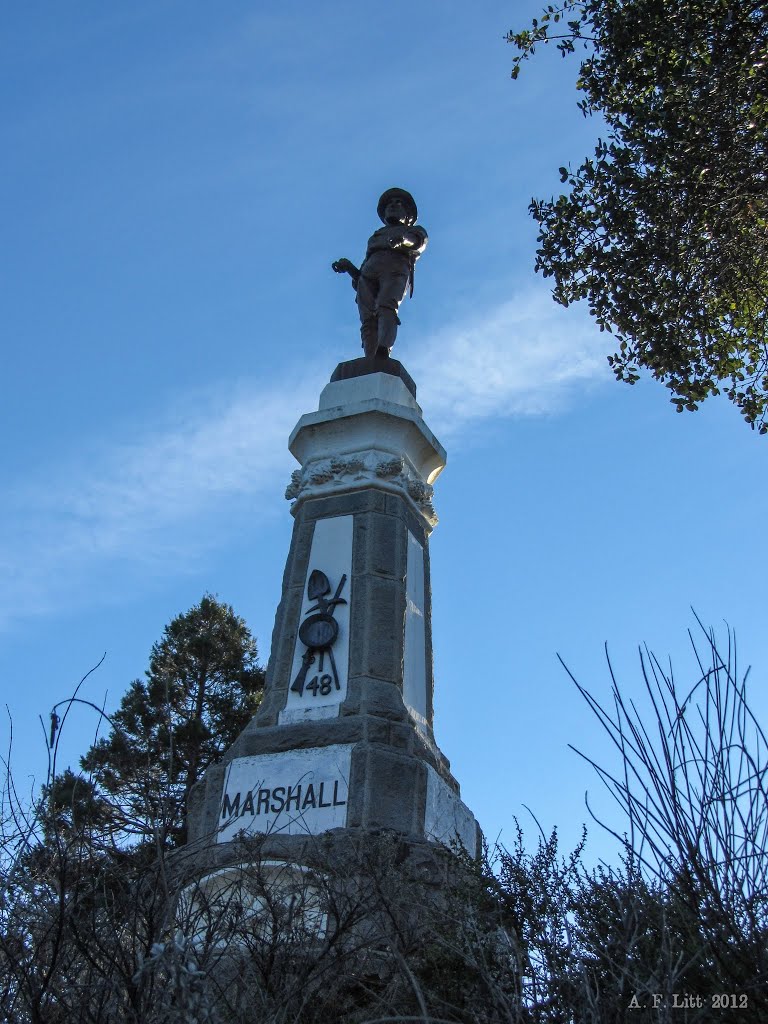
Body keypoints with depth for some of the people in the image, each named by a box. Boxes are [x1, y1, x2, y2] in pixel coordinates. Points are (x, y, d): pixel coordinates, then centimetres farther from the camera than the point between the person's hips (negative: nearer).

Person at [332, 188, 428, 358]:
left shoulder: (415, 231, 33)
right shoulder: (377, 236, 42)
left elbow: (418, 242, 3)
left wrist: (402, 239, -20)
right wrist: (349, 267, 11)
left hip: (396, 268, -3)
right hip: (369, 271, 4)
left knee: (386, 308, -34)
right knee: (369, 320, -23)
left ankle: (383, 351, -58)